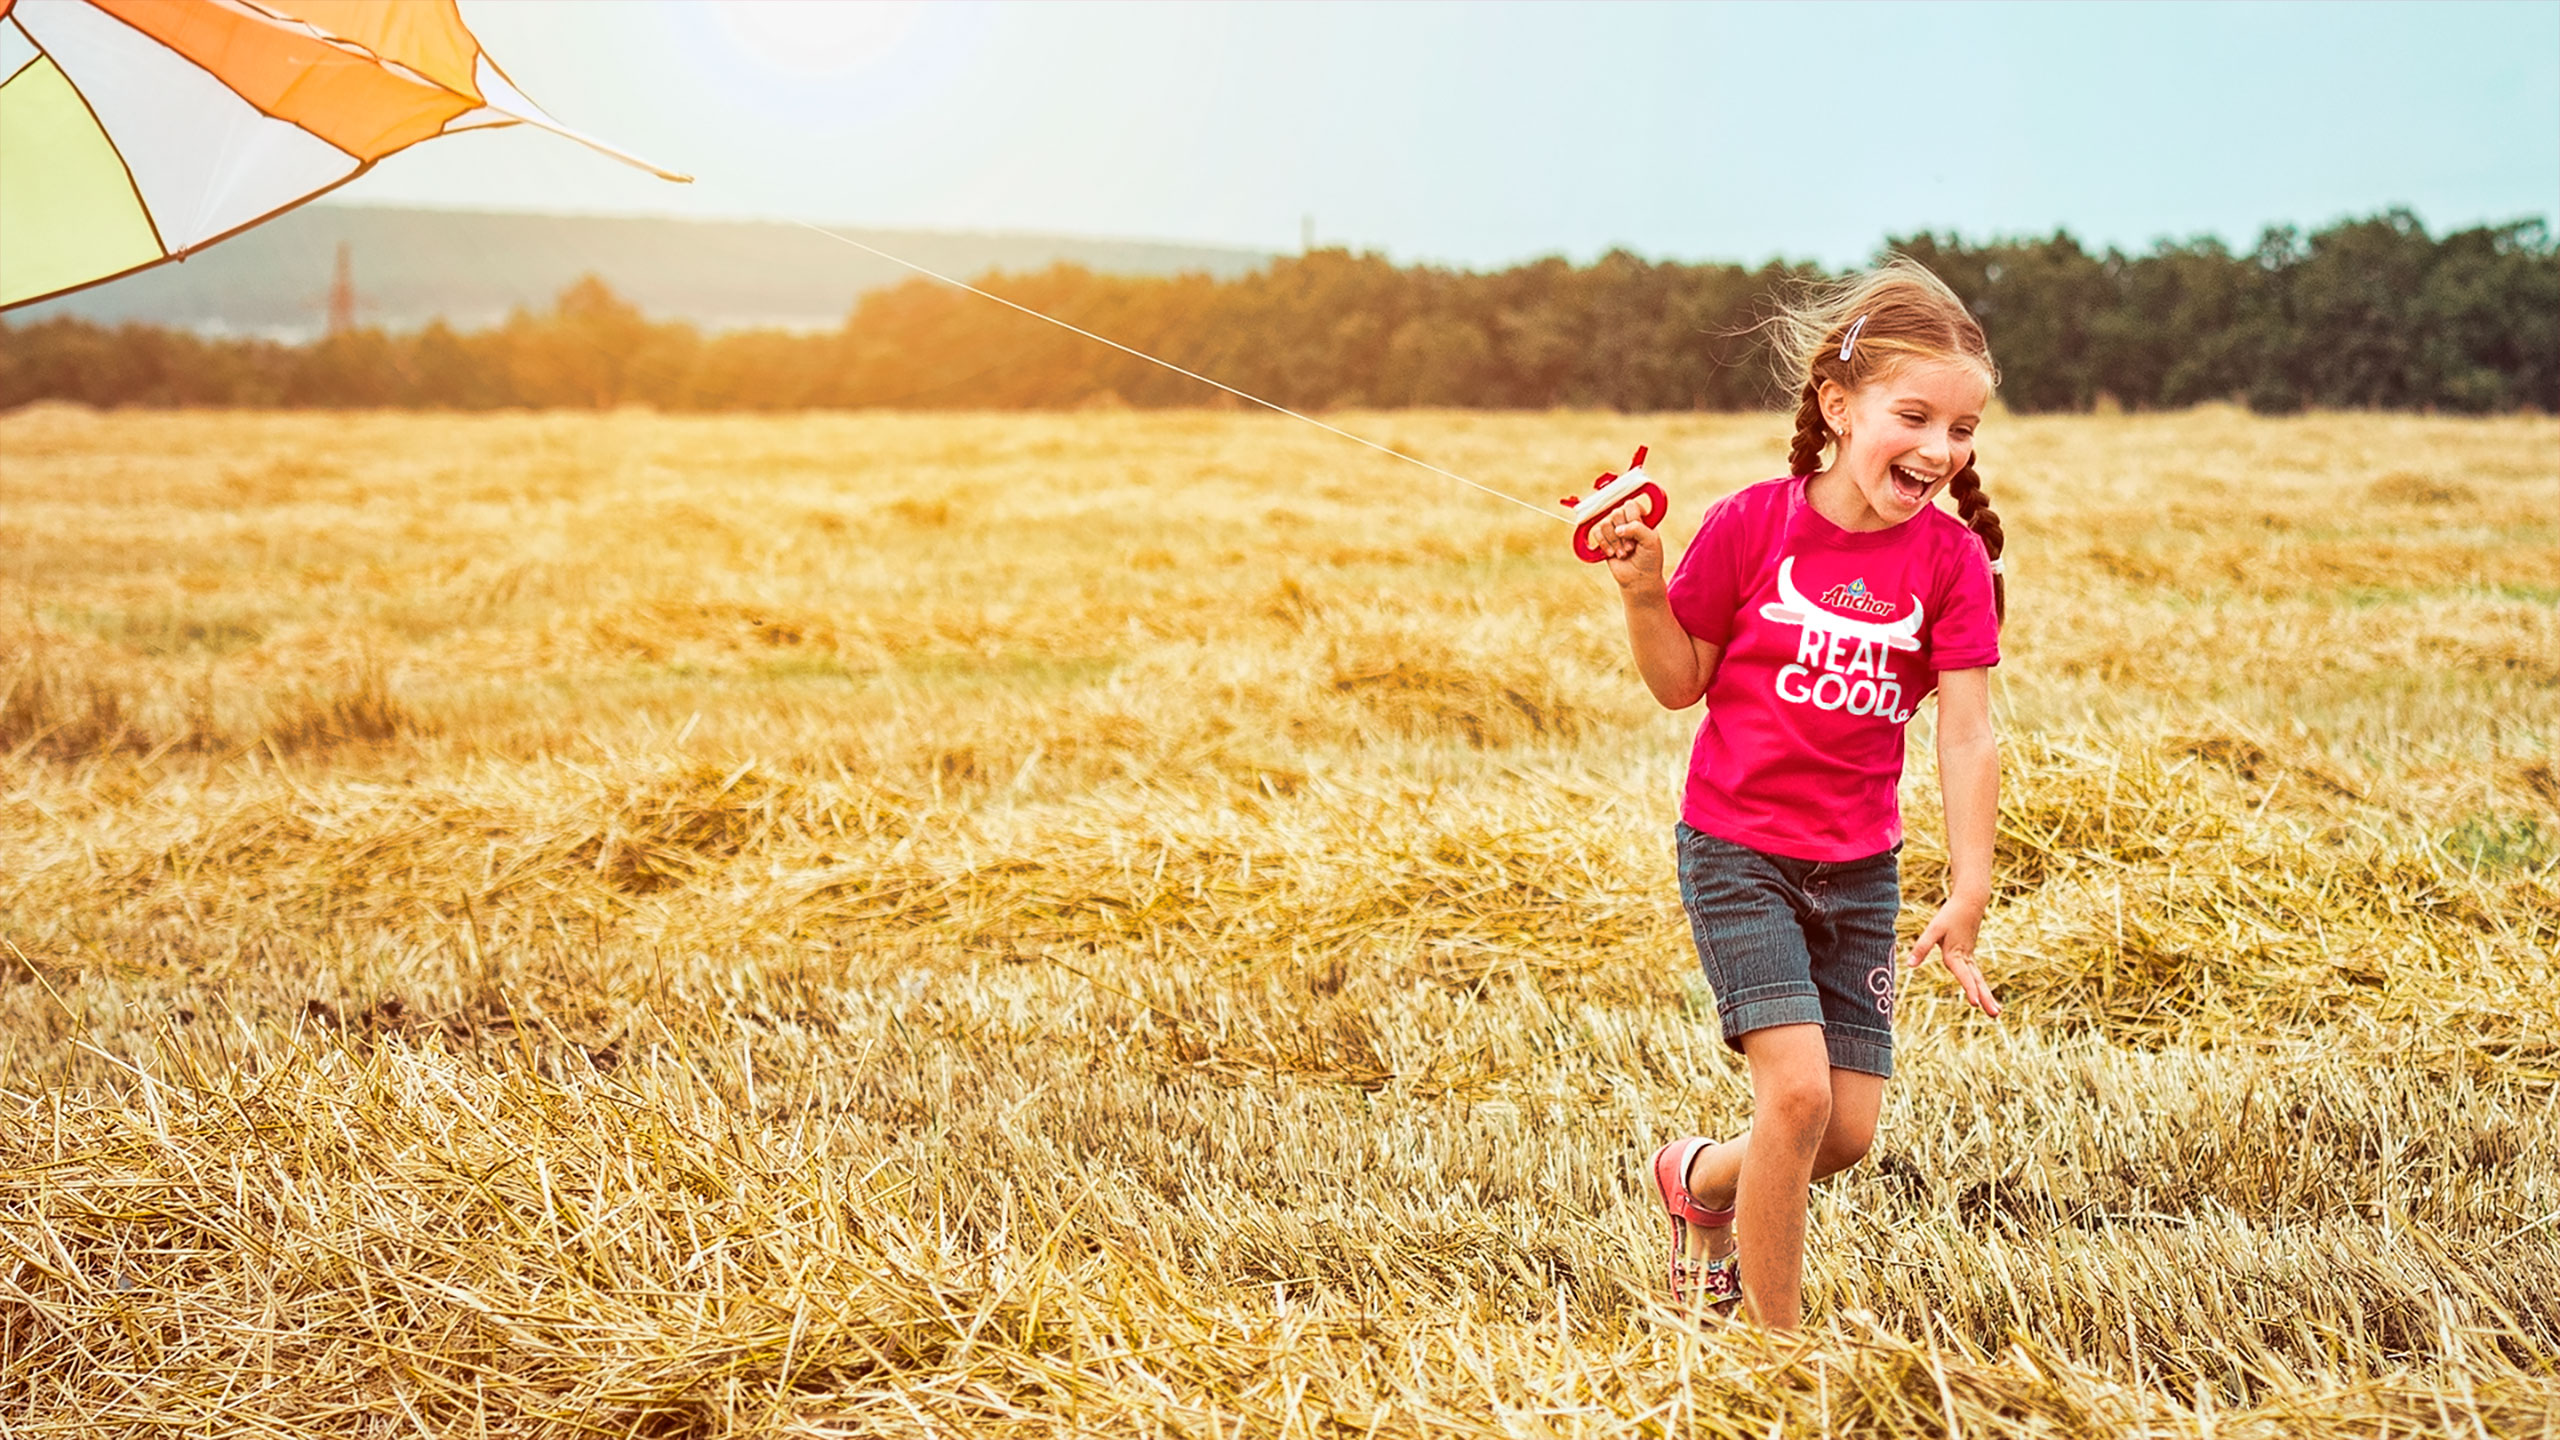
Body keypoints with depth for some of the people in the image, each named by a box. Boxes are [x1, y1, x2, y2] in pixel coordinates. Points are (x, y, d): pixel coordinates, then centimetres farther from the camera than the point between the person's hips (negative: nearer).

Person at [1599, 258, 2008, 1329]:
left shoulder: (1952, 559, -5)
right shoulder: (1753, 526, -11)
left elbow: (1966, 733, -10)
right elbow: (1679, 683, -1)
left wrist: (1968, 892, -17)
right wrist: (1644, 590, -20)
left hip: (1859, 869, 4)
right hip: (1736, 850, -4)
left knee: (1849, 1132, 3)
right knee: (1798, 1089, -17)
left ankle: (1701, 1180, 35)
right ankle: (1777, 1338, 1)